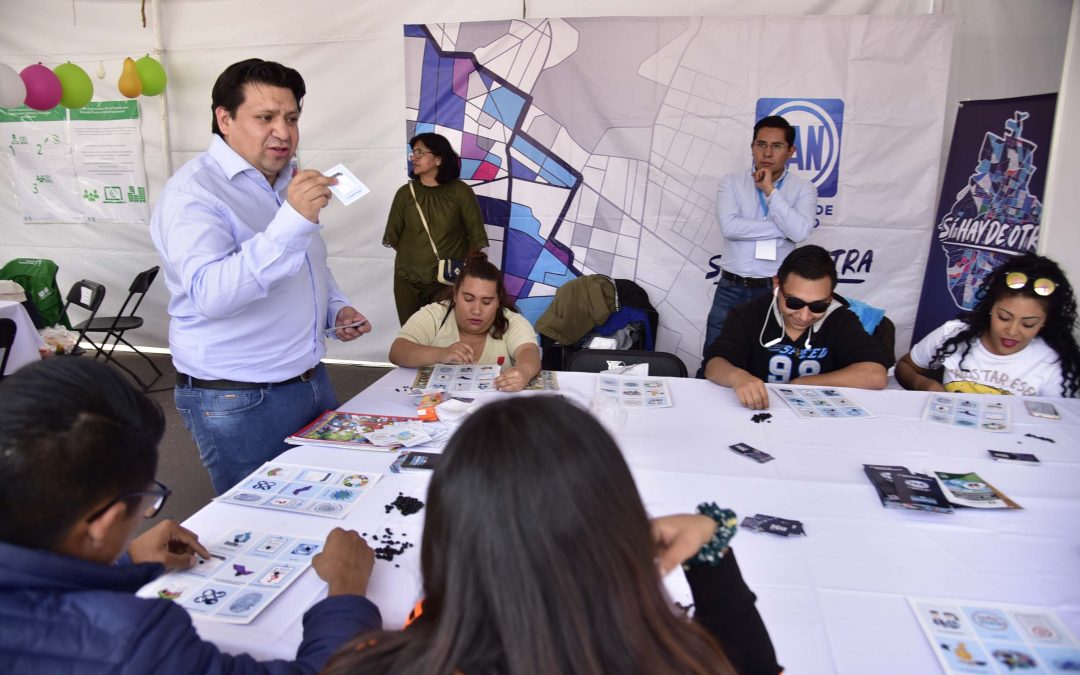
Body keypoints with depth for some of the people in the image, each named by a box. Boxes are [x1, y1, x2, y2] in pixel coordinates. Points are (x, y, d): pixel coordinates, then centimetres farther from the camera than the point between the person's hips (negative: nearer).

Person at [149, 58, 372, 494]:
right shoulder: (194, 191, -15)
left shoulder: (290, 182, 11)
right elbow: (211, 294, -31)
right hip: (239, 402, -7)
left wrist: (336, 308, 6)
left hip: (312, 381, 8)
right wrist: (291, 222, -39)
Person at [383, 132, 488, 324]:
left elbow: (477, 237, -3)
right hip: (408, 281, 3)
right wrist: (414, 256, 3)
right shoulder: (405, 193, 3)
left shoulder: (460, 192, -4)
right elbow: (393, 236, 7)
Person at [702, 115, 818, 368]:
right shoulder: (731, 182, 2)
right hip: (731, 290, 0)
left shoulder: (803, 189, 3)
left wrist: (770, 190, -12)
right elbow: (729, 226, -15)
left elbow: (800, 233, -15)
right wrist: (783, 229, -12)